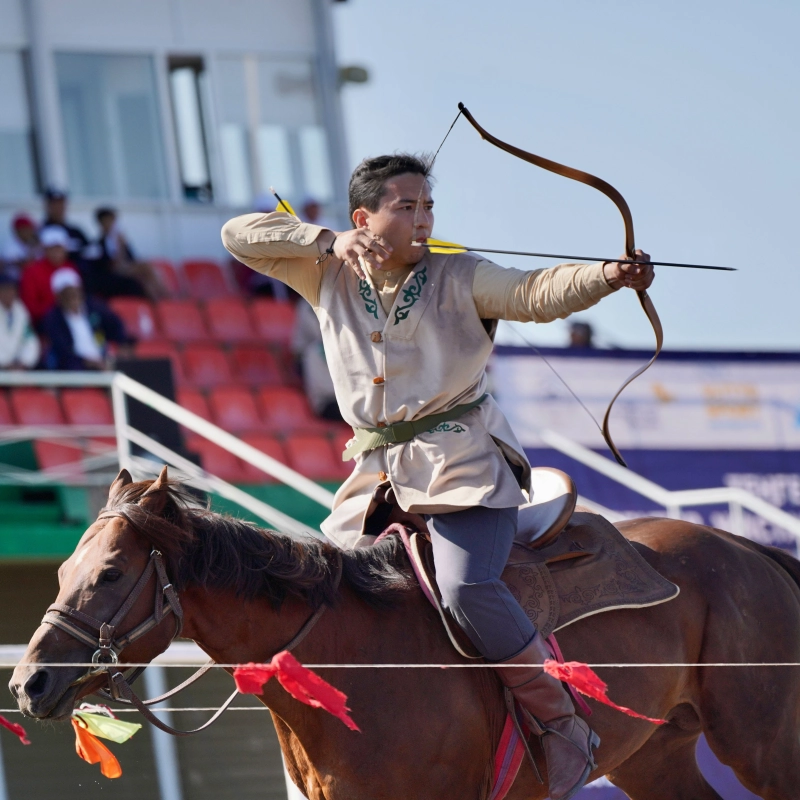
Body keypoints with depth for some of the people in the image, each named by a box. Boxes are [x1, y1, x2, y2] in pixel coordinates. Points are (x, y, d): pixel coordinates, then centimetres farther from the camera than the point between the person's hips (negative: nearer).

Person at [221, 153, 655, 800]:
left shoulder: (460, 278, 4)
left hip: (463, 463, -5)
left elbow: (538, 293, -10)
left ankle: (565, 725, -19)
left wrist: (607, 277, -31)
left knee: (466, 585, -28)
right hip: (376, 474, 5)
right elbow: (240, 235, 8)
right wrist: (331, 243, -4)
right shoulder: (328, 280, 11)